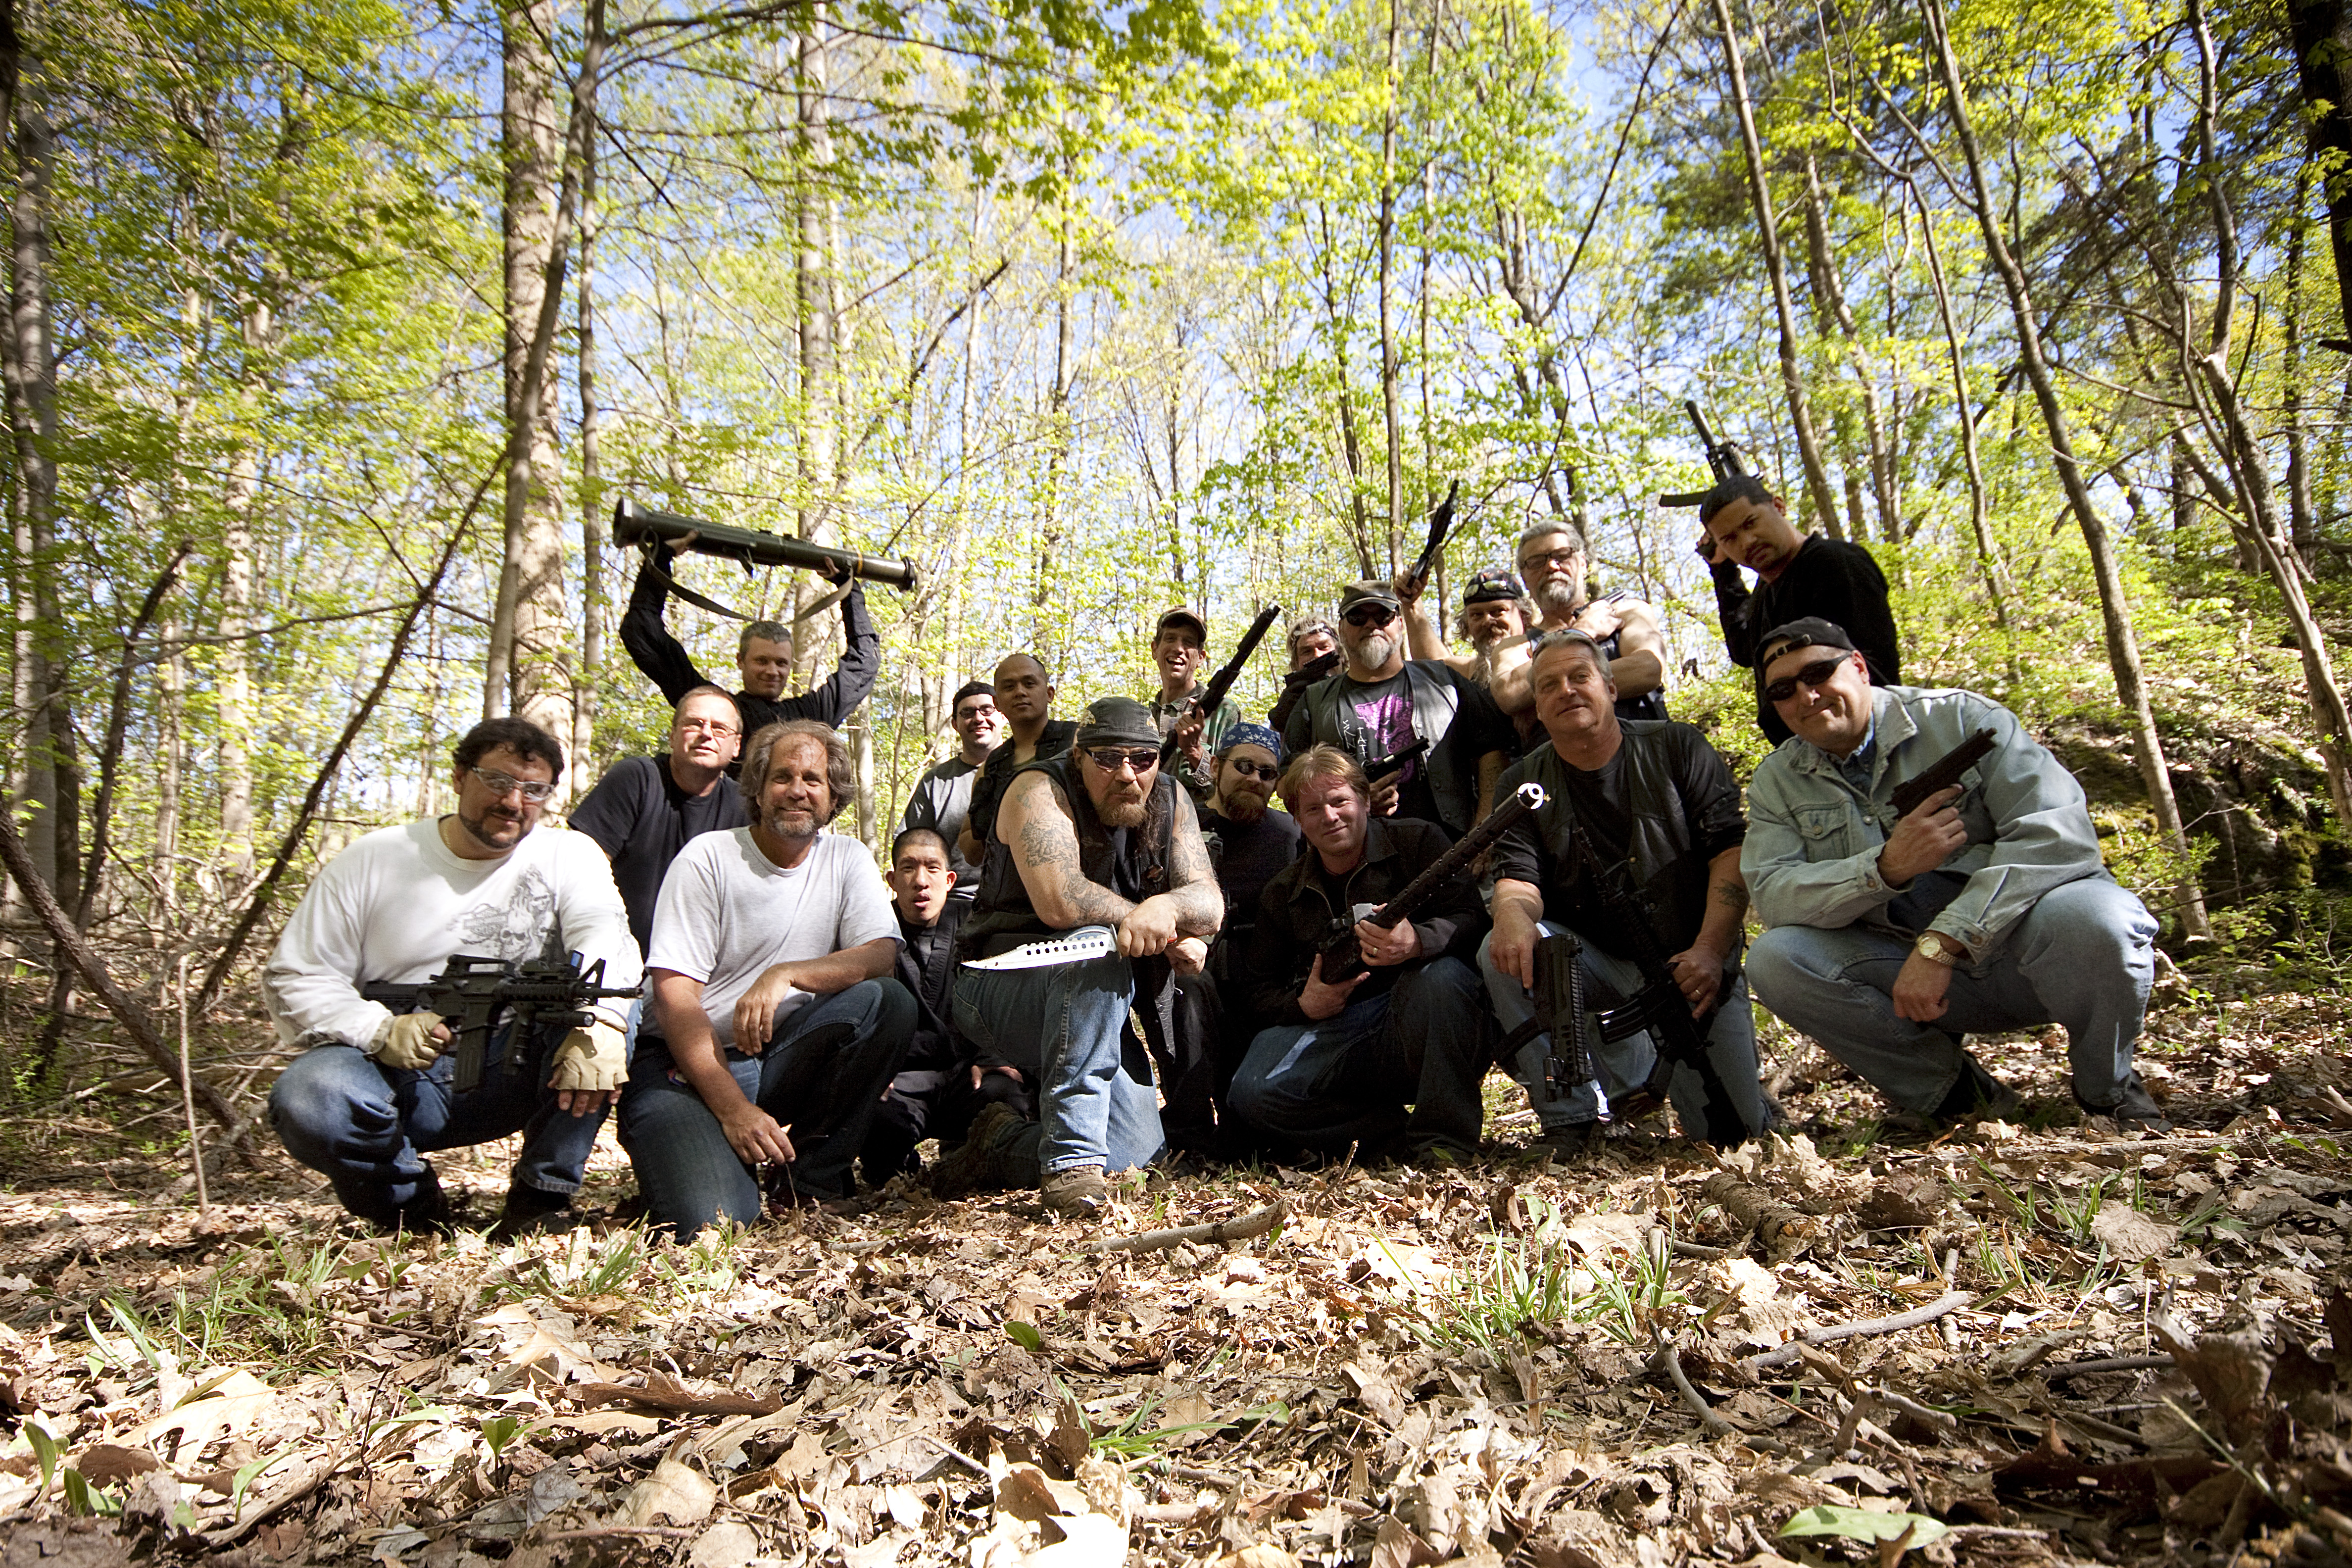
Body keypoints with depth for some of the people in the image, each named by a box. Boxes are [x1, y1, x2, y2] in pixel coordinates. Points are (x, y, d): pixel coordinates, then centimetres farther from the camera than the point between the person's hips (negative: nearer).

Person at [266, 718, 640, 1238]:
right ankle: (414, 1203, 0)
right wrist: (381, 1030, -19)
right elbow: (292, 978, 1)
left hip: (514, 1072, 0)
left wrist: (599, 1022, -41)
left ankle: (540, 1197, -12)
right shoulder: (372, 862, 2)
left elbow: (604, 933, -19)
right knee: (306, 1100, -32)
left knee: (625, 1010, -25)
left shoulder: (568, 857, 1)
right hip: (397, 1075, 0)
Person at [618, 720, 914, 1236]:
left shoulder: (847, 858, 5)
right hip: (688, 1063, -3)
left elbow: (881, 955, -9)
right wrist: (733, 1108, -23)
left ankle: (810, 1177, -10)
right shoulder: (707, 858, -7)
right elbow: (674, 995, -13)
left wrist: (786, 973, -28)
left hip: (785, 1058, 4)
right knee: (711, 1220, -27)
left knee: (887, 1002, -24)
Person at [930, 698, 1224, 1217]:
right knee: (1099, 953, -36)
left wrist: (1166, 907, -30)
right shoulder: (1040, 790, -15)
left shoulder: (1170, 802, 3)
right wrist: (1165, 934, -20)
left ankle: (999, 1145, 15)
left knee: (1136, 1150, -8)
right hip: (1001, 989, -6)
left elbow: (1210, 905, -6)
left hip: (1097, 1003, 6)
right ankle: (1072, 1159, -30)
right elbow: (1059, 901, -30)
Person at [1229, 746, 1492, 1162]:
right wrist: (1303, 1005, -9)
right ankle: (1399, 1131, -14)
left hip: (1426, 1028, -2)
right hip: (1331, 1031, 3)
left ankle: (1444, 1138, -23)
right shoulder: (1282, 895, 14)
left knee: (1440, 974, -37)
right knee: (1253, 1093, -24)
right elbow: (1261, 990, 15)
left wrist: (1417, 942, -31)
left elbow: (1472, 918, -9)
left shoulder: (1418, 842, 4)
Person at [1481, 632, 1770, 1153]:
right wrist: (1514, 916, -35)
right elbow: (1518, 876, -9)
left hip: (1691, 963, 0)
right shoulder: (1524, 784, 3)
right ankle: (1569, 1120, -15)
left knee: (1735, 1127, -8)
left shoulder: (1677, 748, -1)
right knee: (1505, 953, -29)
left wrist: (1710, 950, -21)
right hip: (1599, 966, 1)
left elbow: (1732, 849, -7)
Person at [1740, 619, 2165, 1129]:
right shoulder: (1778, 781, 3)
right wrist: (1886, 867, -28)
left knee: (2092, 915, -35)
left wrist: (1941, 943, -28)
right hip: (1909, 970, 2)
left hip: (2017, 948, -2)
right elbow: (1772, 896, -11)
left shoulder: (1960, 718, -7)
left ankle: (2109, 1087, -3)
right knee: (1774, 959, -22)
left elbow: (2059, 834, -20)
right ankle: (1952, 1091, -5)